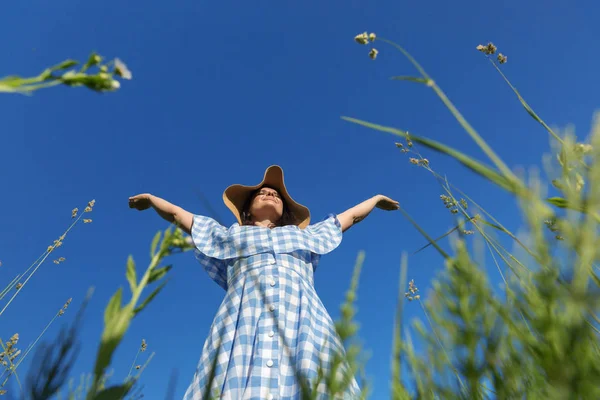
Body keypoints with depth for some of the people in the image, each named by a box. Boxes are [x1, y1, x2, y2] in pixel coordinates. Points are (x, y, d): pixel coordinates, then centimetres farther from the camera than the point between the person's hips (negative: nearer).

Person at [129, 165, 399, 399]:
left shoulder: (306, 235, 34)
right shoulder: (230, 236, 31)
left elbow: (350, 216, 47)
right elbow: (177, 214, 42)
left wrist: (376, 198, 60)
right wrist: (151, 198, 56)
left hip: (303, 323, 1)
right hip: (244, 322, 0)